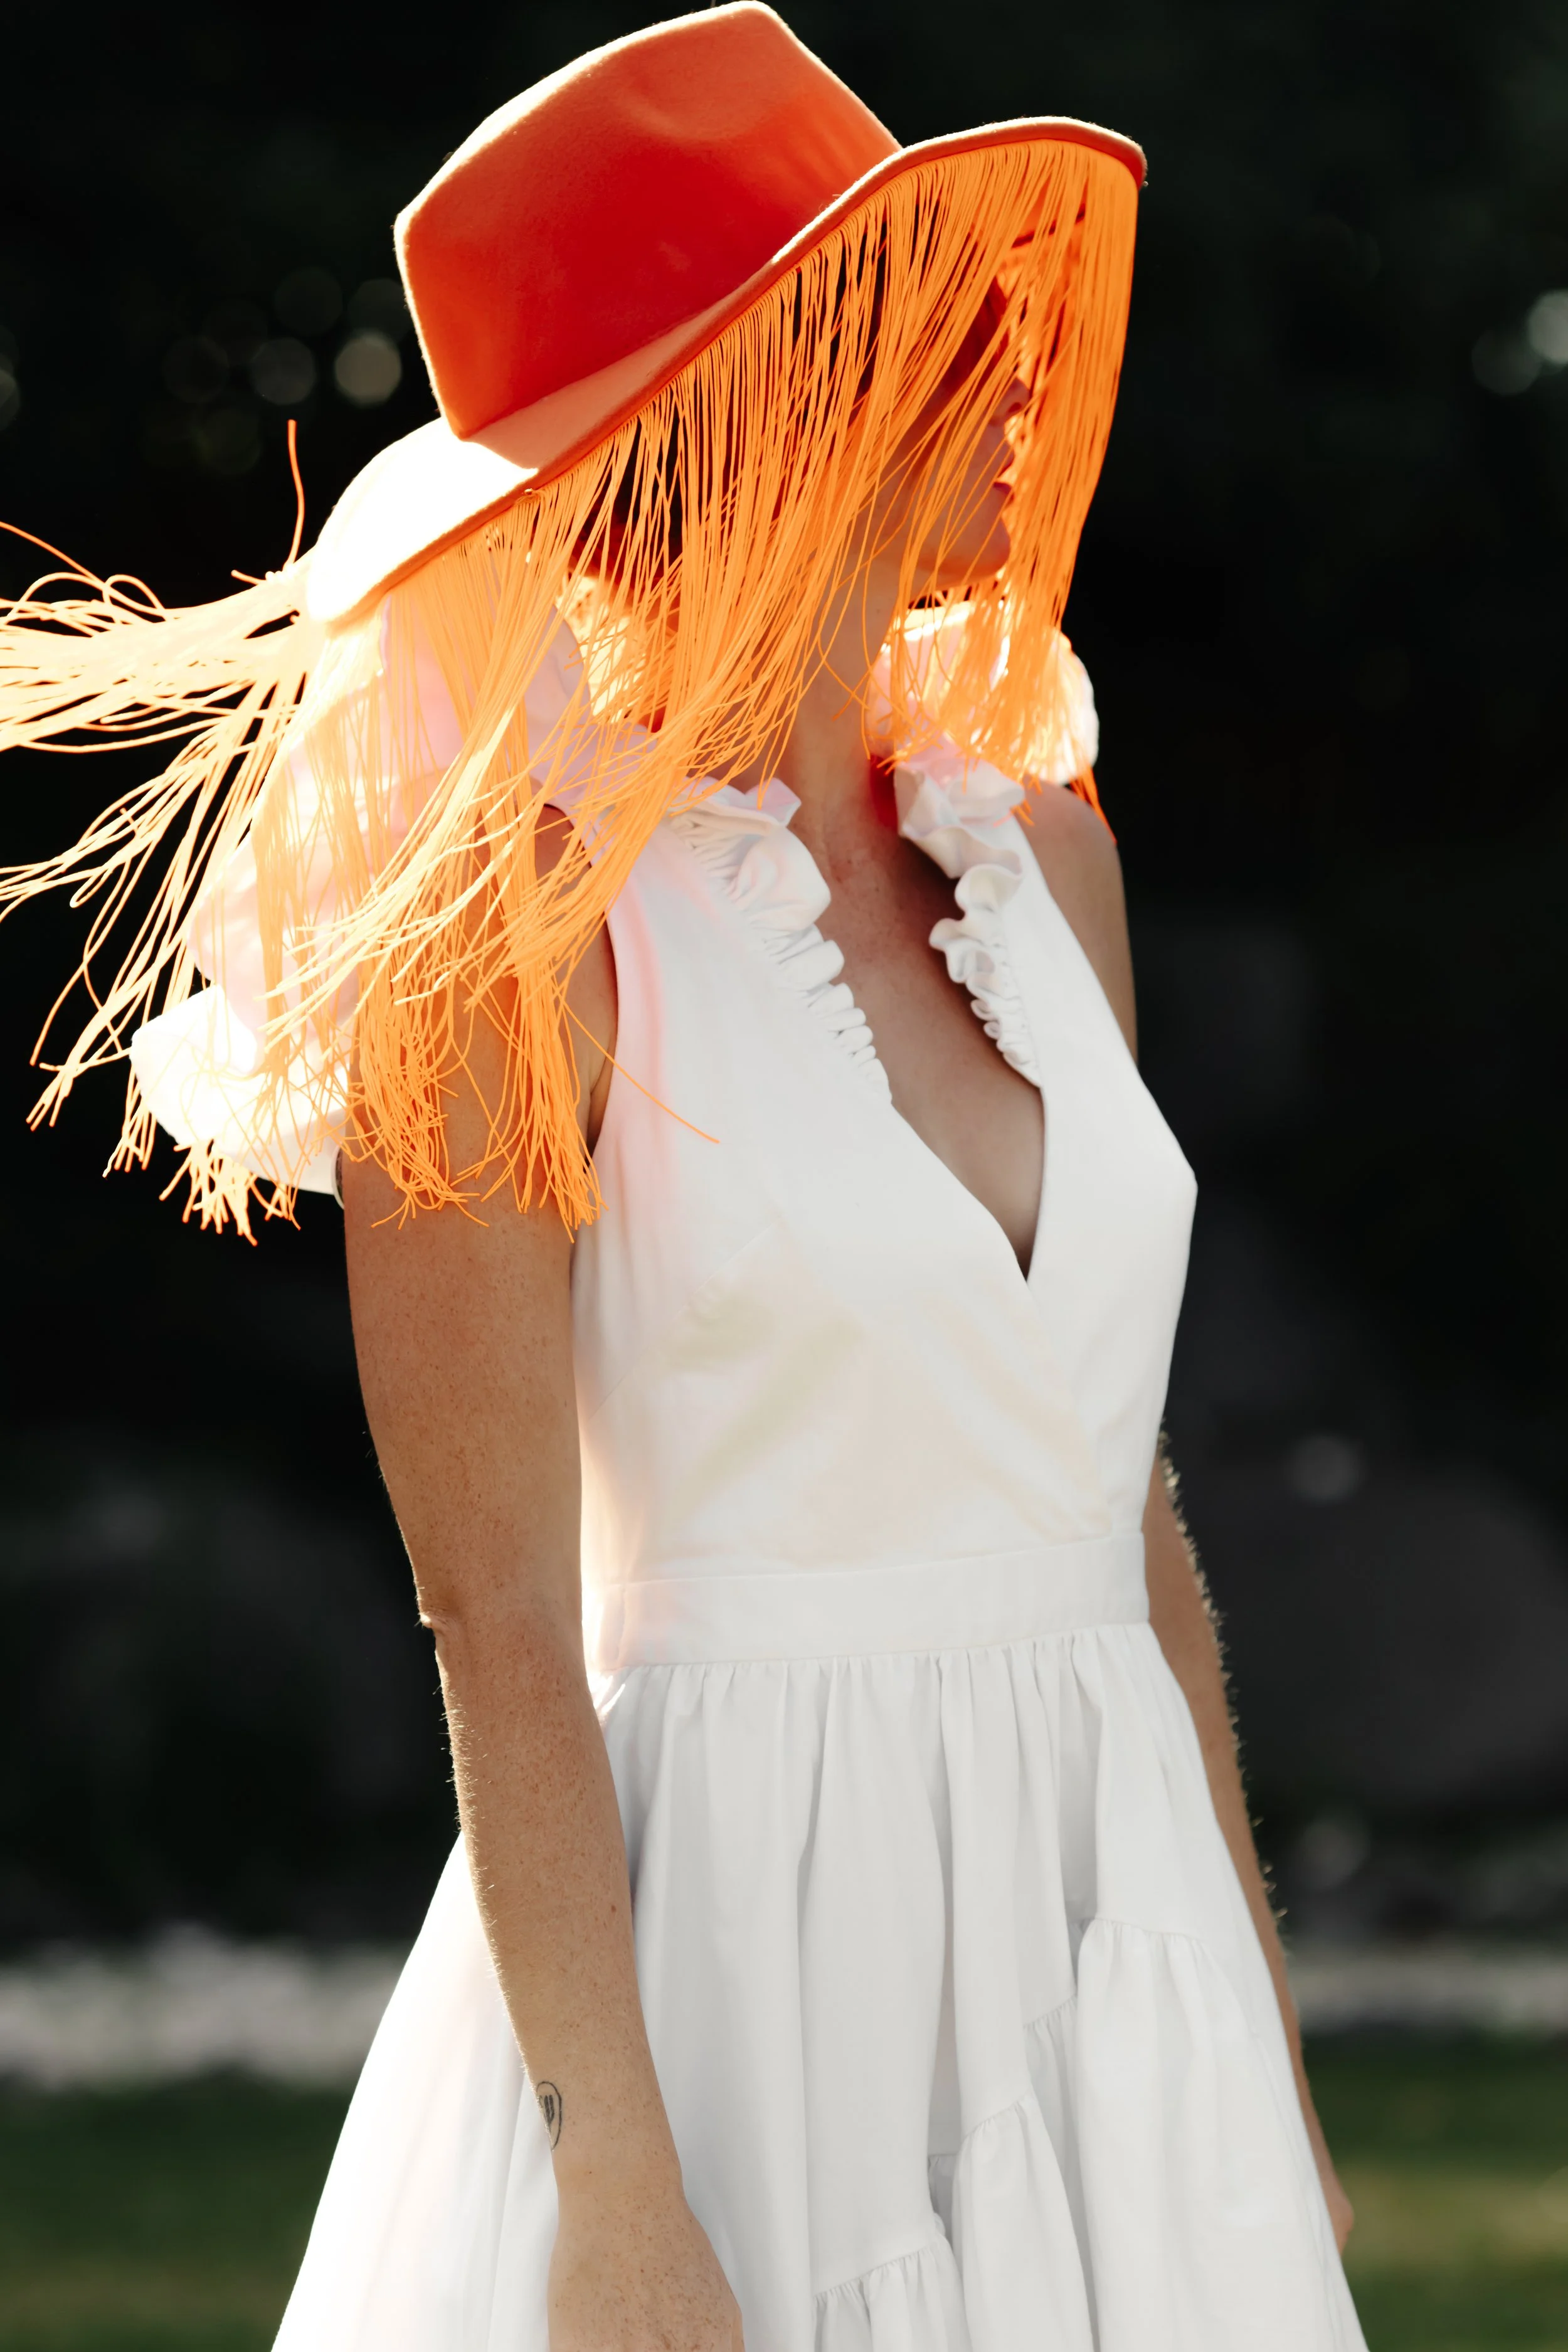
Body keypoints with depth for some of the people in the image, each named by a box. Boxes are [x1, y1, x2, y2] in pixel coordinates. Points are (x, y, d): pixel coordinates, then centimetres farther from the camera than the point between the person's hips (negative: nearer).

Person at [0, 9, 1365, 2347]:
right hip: (735, 1949, -6)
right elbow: (501, 1625, -12)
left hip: (1110, 1939, 6)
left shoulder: (1034, 851, 10)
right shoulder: (531, 934, -10)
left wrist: (1267, 2063, 14)